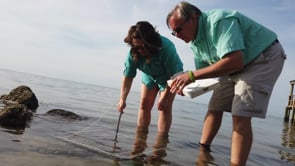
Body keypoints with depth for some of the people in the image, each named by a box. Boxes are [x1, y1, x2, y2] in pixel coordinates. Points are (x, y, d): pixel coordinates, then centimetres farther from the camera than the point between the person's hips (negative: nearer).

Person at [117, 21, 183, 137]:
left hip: (168, 77, -4)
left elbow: (173, 76, -32)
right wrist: (122, 99, -31)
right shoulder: (133, 53, -27)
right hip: (149, 76, 4)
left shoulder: (166, 48, -39)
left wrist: (165, 97, -30)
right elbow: (128, 76, -23)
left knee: (165, 107, -10)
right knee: (144, 104, 0)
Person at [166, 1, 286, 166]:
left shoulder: (219, 21, -28)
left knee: (241, 115, -19)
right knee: (215, 107, 5)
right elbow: (204, 70, 3)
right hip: (235, 65, 8)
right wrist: (185, 83, -17)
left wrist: (192, 75, -39)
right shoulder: (195, 42, -1)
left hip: (264, 57, -8)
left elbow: (235, 62, -39)